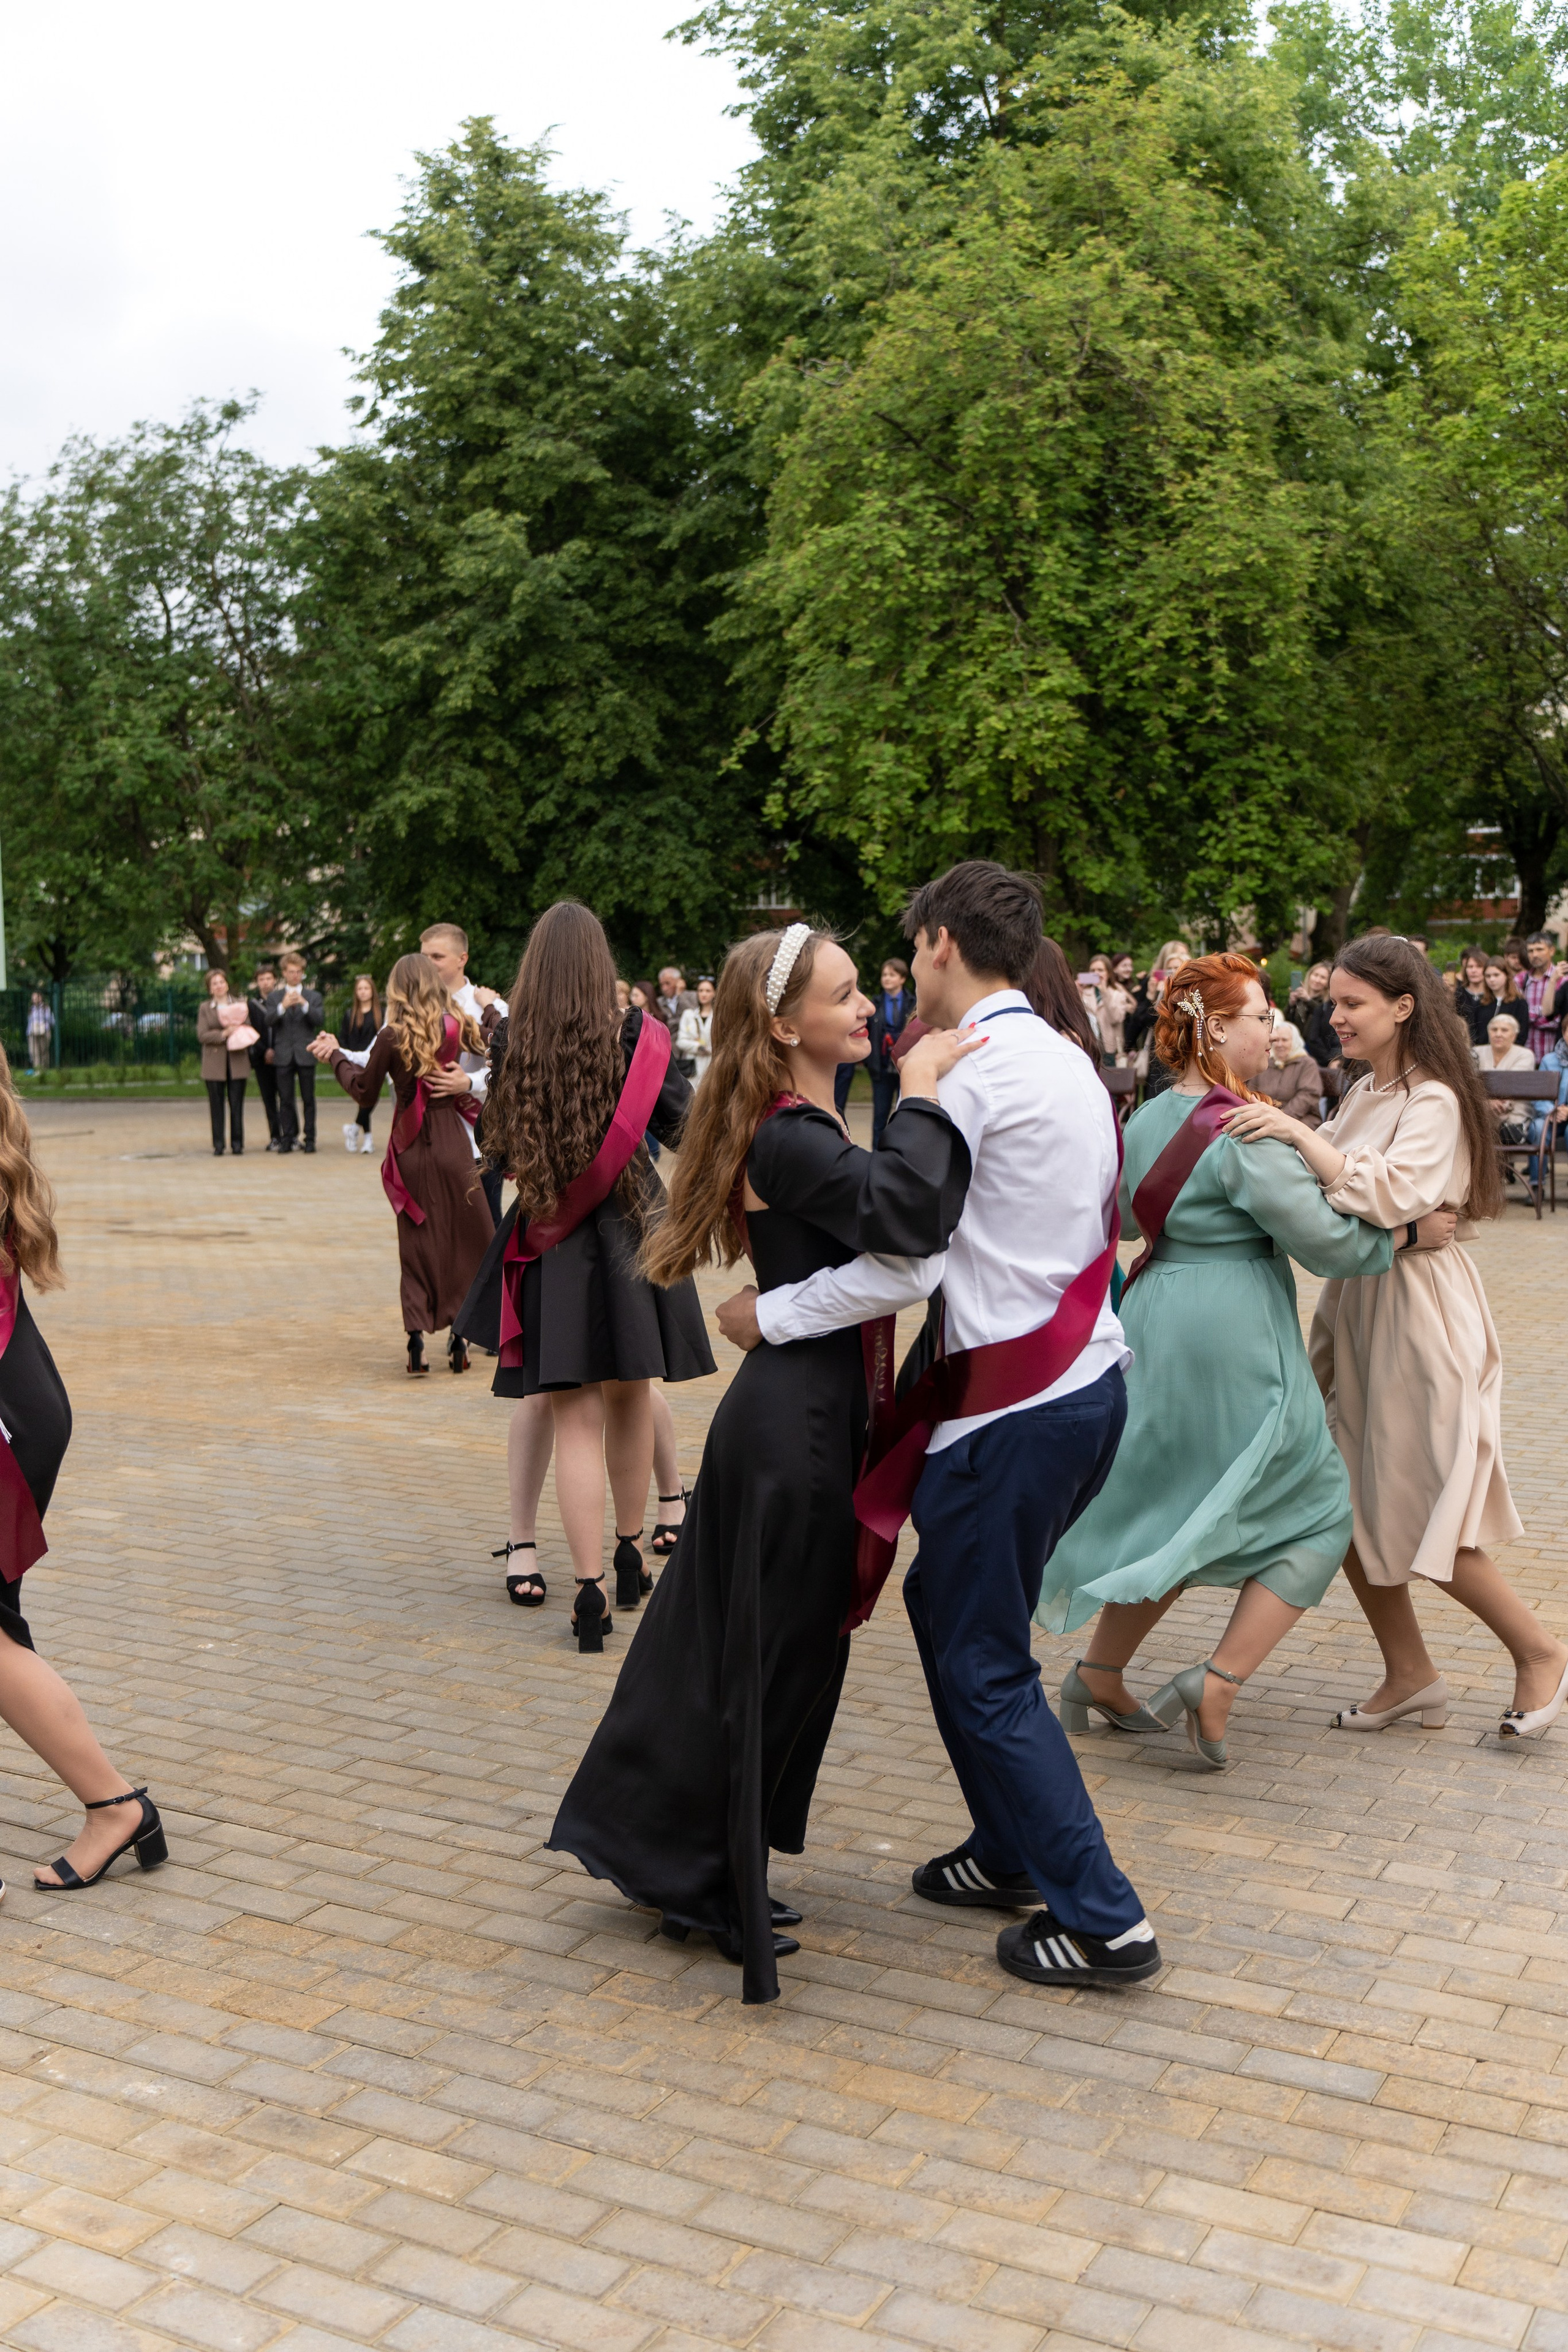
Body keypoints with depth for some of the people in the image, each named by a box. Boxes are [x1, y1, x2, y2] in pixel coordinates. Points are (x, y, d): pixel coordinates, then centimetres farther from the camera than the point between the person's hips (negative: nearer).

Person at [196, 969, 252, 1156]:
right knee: (216, 1105, 1)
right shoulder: (204, 1008, 7)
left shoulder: (240, 1004, 9)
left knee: (236, 1104, -1)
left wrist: (240, 1032, -9)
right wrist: (224, 1034, -13)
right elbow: (202, 1035, -2)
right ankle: (218, 1145, 6)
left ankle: (237, 1144, 5)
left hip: (237, 1062, 0)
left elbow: (249, 1029, 12)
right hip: (214, 1062, 0)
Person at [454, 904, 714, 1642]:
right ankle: (630, 1554, 31)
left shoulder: (511, 1044, -6)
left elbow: (499, 1151, 3)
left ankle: (590, 1590, -5)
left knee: (574, 1418, 2)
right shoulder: (634, 1038, -9)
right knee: (630, 1397, 19)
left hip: (549, 1241, 0)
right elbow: (681, 1124, -1)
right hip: (630, 1230, 1)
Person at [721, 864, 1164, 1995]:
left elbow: (901, 1269, -20)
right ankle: (1010, 1850, 33)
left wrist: (769, 1314, -7)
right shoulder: (1071, 1064, 13)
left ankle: (1103, 1920, 10)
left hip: (1017, 1408, -9)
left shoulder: (963, 1076, -16)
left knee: (985, 1666, 3)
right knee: (946, 1598, 22)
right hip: (1091, 1379, 10)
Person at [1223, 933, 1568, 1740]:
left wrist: (1299, 1132, -29)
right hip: (1353, 1306, 8)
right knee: (1345, 1505, 9)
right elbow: (1327, 1191, 15)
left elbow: (1391, 1195, -29)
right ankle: (1409, 1676, 23)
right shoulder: (1363, 1092, 10)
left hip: (1418, 1312, -8)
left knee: (1416, 1514, -2)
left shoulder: (1434, 1101, -15)